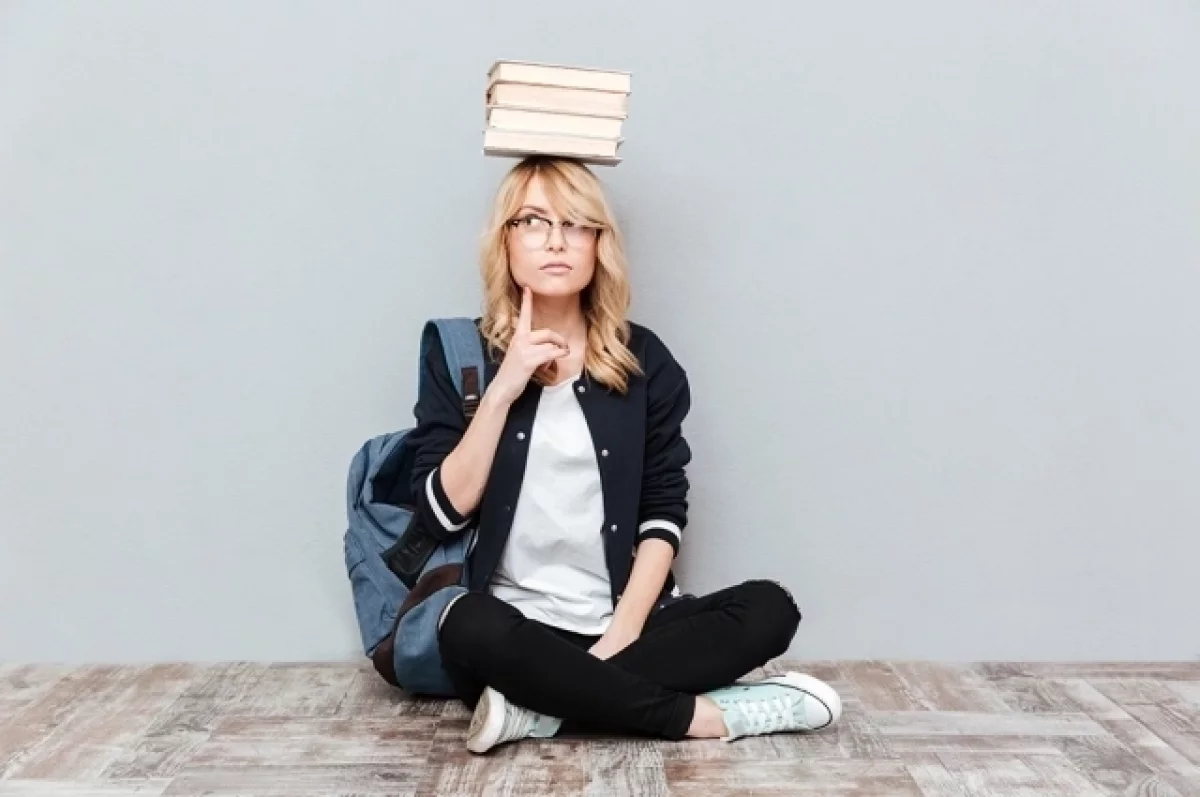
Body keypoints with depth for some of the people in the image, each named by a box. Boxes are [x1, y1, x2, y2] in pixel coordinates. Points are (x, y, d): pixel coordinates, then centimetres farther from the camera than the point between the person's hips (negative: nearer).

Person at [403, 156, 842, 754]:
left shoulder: (642, 358, 4)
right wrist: (504, 388, -16)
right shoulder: (457, 356, 1)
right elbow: (445, 510, -8)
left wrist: (624, 630, -12)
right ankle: (704, 715, -22)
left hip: (619, 621, 3)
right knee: (469, 629, -36)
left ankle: (540, 709, -23)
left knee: (769, 608, -20)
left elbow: (664, 510, 2)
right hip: (516, 627, -2)